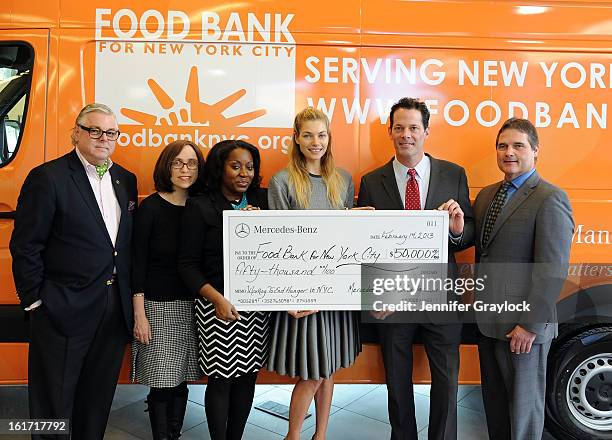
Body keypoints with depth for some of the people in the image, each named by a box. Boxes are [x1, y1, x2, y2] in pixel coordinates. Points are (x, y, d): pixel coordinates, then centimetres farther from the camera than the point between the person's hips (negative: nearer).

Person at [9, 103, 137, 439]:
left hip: (115, 308, 6)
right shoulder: (47, 177, -9)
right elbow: (25, 245, -10)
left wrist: (129, 296, 8)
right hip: (64, 310, -5)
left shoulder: (126, 180, 10)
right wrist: (34, 300, -10)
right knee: (54, 402, 10)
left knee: (99, 399, 19)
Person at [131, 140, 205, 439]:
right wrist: (139, 314, -9)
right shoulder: (151, 207, -7)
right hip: (158, 305, -3)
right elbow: (138, 261, -7)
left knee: (180, 380, 12)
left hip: (191, 305, 4)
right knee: (162, 384, 2)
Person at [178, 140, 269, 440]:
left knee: (247, 376, 11)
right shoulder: (200, 207, -4)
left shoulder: (261, 203, 7)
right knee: (221, 379, 4)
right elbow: (188, 264, -6)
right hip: (218, 303, -4)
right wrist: (217, 299, -15)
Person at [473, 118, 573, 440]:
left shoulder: (550, 199, -14)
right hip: (488, 320, 7)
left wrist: (530, 325, -18)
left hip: (522, 328, -7)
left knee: (523, 404, 10)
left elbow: (553, 269, -18)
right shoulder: (486, 196, 10)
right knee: (494, 399, 20)